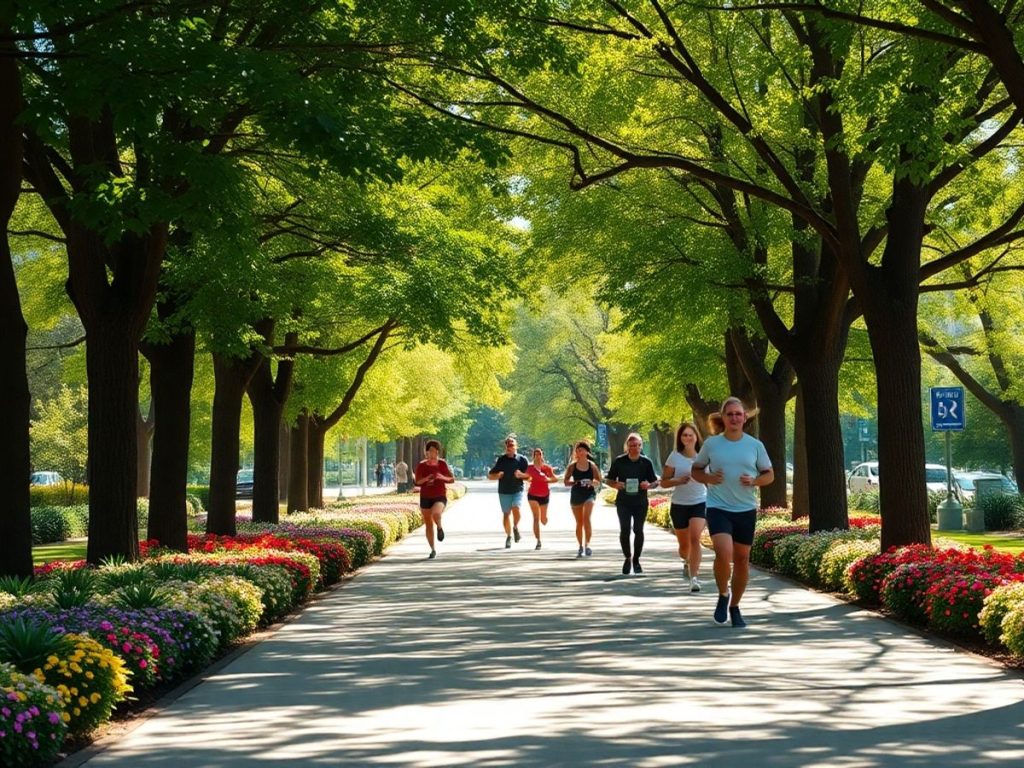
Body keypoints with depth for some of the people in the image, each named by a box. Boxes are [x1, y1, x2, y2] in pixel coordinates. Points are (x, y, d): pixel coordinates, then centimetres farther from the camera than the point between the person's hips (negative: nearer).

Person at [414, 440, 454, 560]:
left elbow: (452, 479, 2)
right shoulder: (421, 465, -1)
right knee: (428, 525, 5)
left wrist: (443, 477, -19)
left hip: (440, 497, -2)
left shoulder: (442, 464, -2)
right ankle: (433, 550, 18)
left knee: (436, 513, -33)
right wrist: (425, 479, -22)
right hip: (425, 498, 2)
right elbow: (417, 482, -1)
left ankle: (440, 528, 0)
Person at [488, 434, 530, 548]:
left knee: (516, 509, -22)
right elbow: (490, 476, 9)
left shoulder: (522, 459, 1)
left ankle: (515, 527, 5)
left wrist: (521, 475, -17)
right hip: (504, 492, 2)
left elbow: (529, 476, 3)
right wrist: (497, 476, -13)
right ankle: (509, 536, 21)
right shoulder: (500, 460, 4)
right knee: (506, 514, 5)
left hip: (517, 491, -2)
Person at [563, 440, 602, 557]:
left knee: (586, 518, -21)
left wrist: (592, 483, -18)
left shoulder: (592, 466, -1)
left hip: (589, 493, -2)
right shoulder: (572, 466, 1)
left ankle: (587, 544, -22)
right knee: (579, 522, 9)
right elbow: (566, 481, 4)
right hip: (576, 495, 2)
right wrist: (575, 483, -16)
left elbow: (598, 482, 4)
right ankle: (581, 546, 22)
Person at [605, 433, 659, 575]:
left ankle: (636, 560, 18)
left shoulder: (646, 462, 0)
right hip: (623, 502, -1)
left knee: (638, 530, 1)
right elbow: (609, 480, 7)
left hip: (641, 502, 1)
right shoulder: (619, 461, -1)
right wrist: (616, 485, -15)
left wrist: (649, 485, -17)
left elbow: (655, 482, 6)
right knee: (624, 530, -8)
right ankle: (627, 558, 12)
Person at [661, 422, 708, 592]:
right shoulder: (674, 457, -3)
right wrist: (679, 481, -20)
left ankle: (694, 578, -21)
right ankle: (687, 562, 45)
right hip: (679, 505, 0)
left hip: (699, 503, 0)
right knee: (684, 544, 10)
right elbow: (664, 482, -3)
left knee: (695, 539, -20)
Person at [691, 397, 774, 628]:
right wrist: (708, 478, -10)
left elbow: (770, 474, 10)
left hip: (746, 510, 2)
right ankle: (723, 595, 6)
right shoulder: (711, 444, 0)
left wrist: (754, 481, -11)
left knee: (742, 559, 8)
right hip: (718, 508, -2)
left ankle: (735, 607, 26)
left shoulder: (755, 445, 2)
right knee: (724, 554, -22)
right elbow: (696, 470, 11)